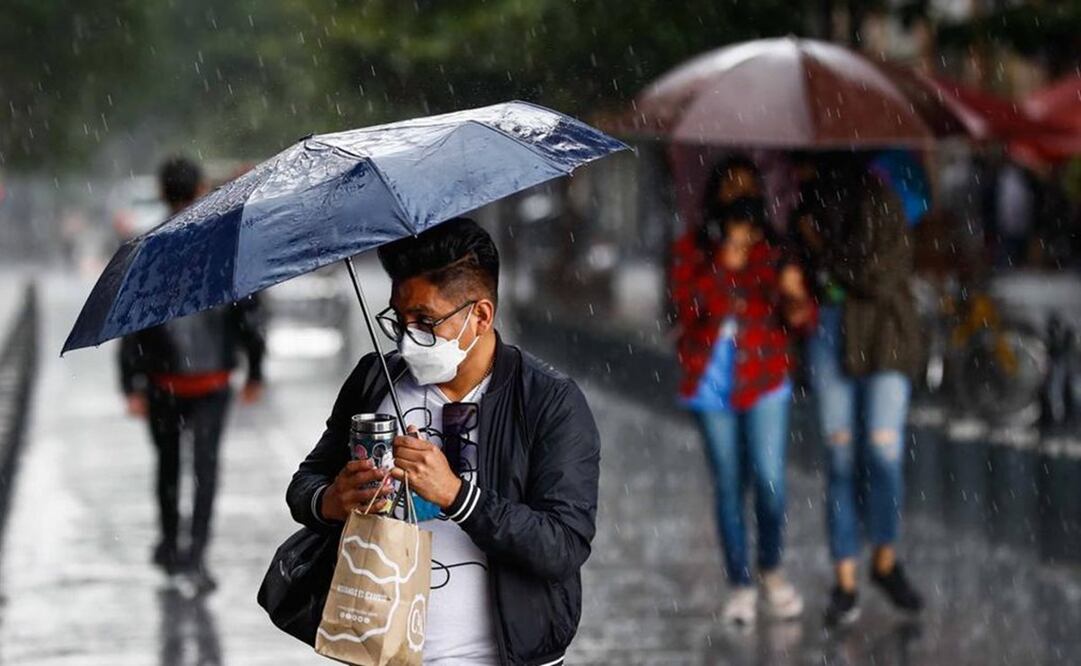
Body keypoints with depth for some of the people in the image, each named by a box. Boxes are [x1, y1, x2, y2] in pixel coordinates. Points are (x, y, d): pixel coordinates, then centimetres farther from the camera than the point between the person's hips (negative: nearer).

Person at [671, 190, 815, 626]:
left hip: (763, 380, -2)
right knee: (728, 486, 6)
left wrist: (795, 298, -32)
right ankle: (740, 585, 15)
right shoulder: (690, 253, -1)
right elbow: (688, 307, -12)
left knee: (769, 479, -10)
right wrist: (722, 268, -24)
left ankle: (771, 569, 15)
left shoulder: (771, 256, -7)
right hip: (711, 382, 2)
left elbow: (802, 319, -10)